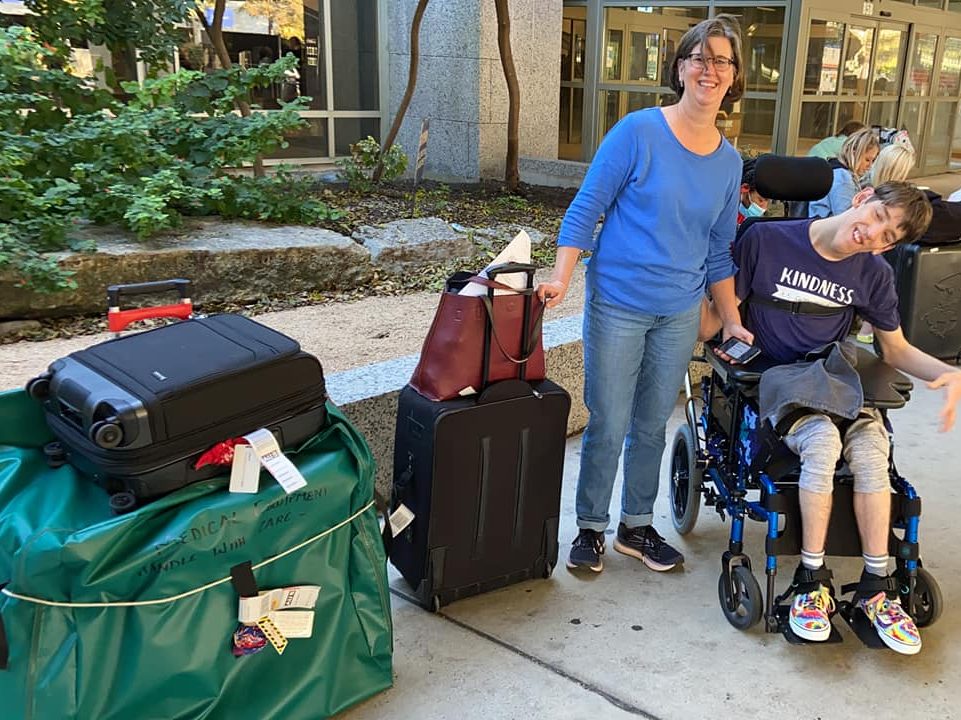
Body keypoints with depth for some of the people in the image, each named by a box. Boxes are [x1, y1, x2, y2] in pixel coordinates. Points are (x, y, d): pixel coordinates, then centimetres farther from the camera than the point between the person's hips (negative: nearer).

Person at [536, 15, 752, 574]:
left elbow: (718, 250, 13)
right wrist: (562, 280, -18)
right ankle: (591, 527, 22)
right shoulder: (639, 132, -10)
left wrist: (732, 319, 13)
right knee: (608, 427, 1)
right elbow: (585, 209, -8)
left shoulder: (729, 161, 5)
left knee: (652, 426, 14)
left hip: (680, 313, 4)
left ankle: (637, 526, 31)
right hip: (618, 304, -4)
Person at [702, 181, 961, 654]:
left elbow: (897, 350, 14)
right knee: (822, 441, -34)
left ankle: (876, 586, -16)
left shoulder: (873, 274, 5)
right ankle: (812, 580, -21)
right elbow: (713, 325, -2)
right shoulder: (766, 240, -6)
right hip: (776, 380, -3)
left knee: (870, 446, -29)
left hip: (837, 381, 4)